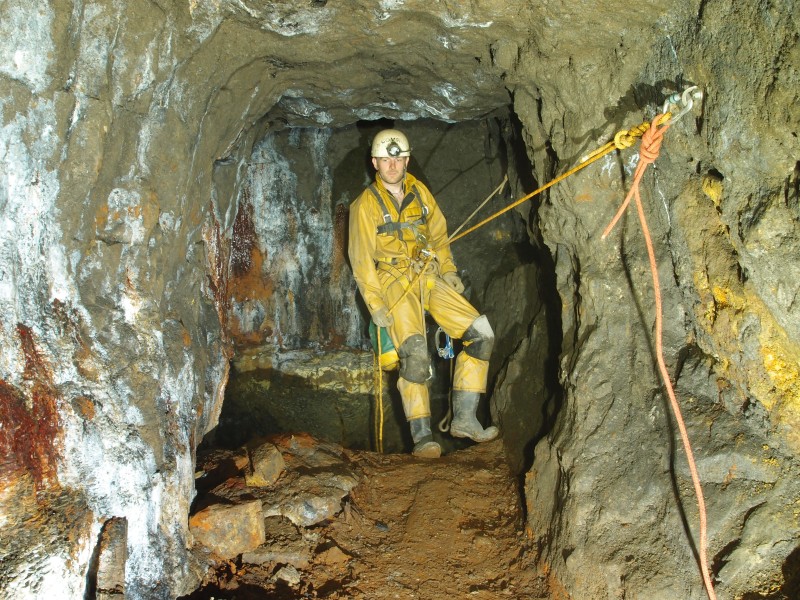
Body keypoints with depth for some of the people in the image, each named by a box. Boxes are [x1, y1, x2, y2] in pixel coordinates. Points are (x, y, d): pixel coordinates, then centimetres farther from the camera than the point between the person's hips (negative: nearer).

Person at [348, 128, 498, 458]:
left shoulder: (420, 191, 8)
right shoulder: (366, 205, -5)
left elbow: (439, 234, 18)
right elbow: (361, 259, -7)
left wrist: (448, 271, 6)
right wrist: (375, 304, -14)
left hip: (428, 277, 5)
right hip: (393, 283, -5)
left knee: (481, 334, -8)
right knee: (415, 353, -25)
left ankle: (464, 418, -3)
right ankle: (422, 436, -14)